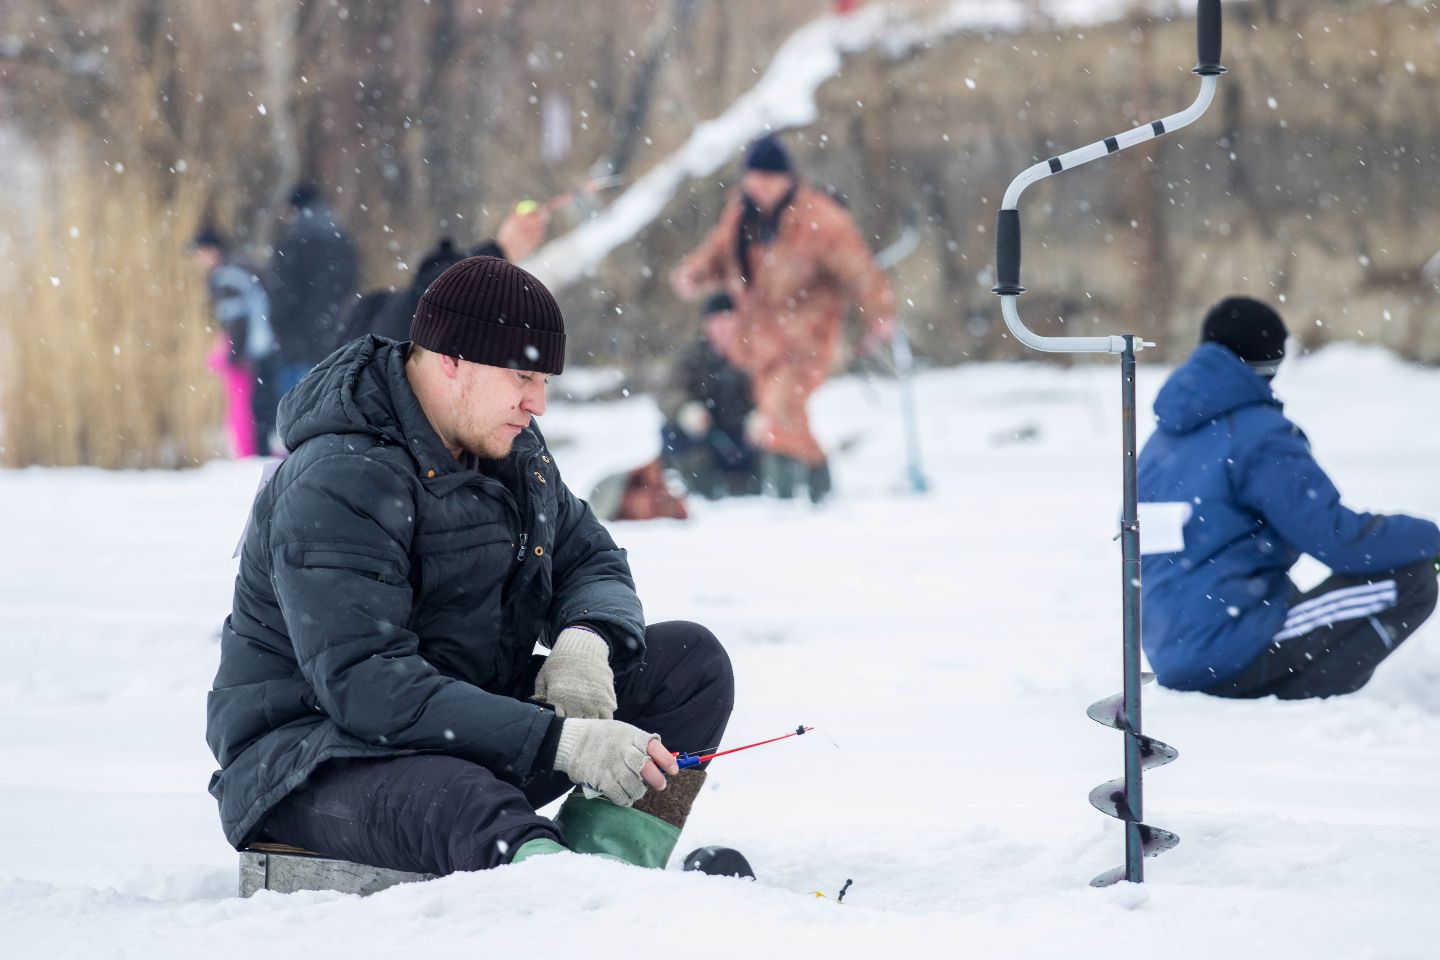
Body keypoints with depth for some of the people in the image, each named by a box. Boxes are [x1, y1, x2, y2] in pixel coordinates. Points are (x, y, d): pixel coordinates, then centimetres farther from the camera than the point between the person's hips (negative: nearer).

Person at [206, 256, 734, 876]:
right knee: (456, 804, -42)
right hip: (317, 757, -9)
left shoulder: (511, 448, 7)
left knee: (693, 662, -4)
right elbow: (363, 685, -30)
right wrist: (560, 740, -35)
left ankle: (605, 859, -21)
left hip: (469, 732, 9)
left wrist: (584, 641, -11)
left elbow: (592, 562, 17)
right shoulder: (339, 486, -21)